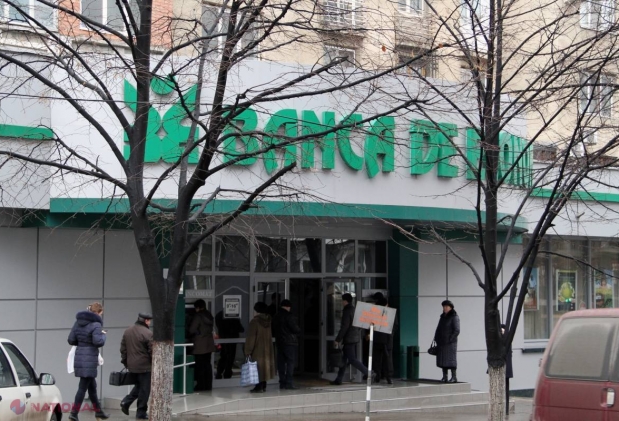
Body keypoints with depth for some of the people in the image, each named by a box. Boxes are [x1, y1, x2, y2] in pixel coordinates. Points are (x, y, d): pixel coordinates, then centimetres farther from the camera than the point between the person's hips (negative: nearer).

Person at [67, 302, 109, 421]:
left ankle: (98, 411, 30)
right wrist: (103, 335, -2)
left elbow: (71, 340, 9)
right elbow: (98, 342, -21)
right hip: (90, 359, -8)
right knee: (83, 387, -2)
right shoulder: (95, 324, -13)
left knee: (92, 386, 19)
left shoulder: (78, 322, 9)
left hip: (79, 358, 8)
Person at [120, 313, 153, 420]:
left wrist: (125, 361, 21)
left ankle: (126, 402, 7)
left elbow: (123, 348, 14)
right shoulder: (148, 333, -16)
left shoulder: (127, 331, 8)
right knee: (144, 389, 4)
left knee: (138, 385, 23)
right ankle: (141, 412, 8)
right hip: (145, 366, -7)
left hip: (132, 365, 7)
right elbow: (152, 351, -15)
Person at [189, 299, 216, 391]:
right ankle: (208, 385, 12)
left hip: (200, 344, -7)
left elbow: (192, 329, -14)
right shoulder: (210, 316, 10)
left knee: (200, 365, -2)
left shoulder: (198, 316, -14)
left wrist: (196, 332, 6)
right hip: (209, 343, 7)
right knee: (207, 364, 11)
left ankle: (201, 385, -1)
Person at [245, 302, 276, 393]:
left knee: (258, 367, -2)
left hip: (258, 349, -7)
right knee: (265, 365, 13)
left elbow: (251, 338, -17)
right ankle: (263, 386, 17)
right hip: (267, 348, 7)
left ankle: (259, 387, -3)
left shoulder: (255, 321, -16)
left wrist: (248, 351, -13)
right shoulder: (268, 320, 4)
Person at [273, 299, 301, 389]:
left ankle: (282, 382, 10)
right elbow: (295, 329, -15)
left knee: (281, 362, 9)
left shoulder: (276, 317, 10)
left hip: (279, 342, 7)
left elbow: (274, 329, 15)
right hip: (290, 342, -7)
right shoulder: (289, 316, -13)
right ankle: (288, 382, -10)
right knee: (291, 362, -5)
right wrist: (299, 331, 6)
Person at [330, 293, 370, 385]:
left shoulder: (347, 311, -15)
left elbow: (344, 327, -19)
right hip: (355, 337, 9)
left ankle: (367, 373, -11)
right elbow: (358, 325, 18)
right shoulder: (355, 310, 12)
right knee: (344, 359, 12)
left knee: (352, 359, -7)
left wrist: (337, 340, -15)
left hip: (349, 339, -9)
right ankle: (338, 379, 15)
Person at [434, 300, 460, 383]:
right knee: (442, 359, 4)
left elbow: (456, 331, -14)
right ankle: (444, 377, 8)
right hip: (442, 342, 7)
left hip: (450, 342, -7)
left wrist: (449, 339, -18)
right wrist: (436, 339, 5)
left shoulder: (454, 317, -8)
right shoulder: (443, 316, 14)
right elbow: (439, 329, 16)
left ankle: (454, 377, -7)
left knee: (451, 359, -9)